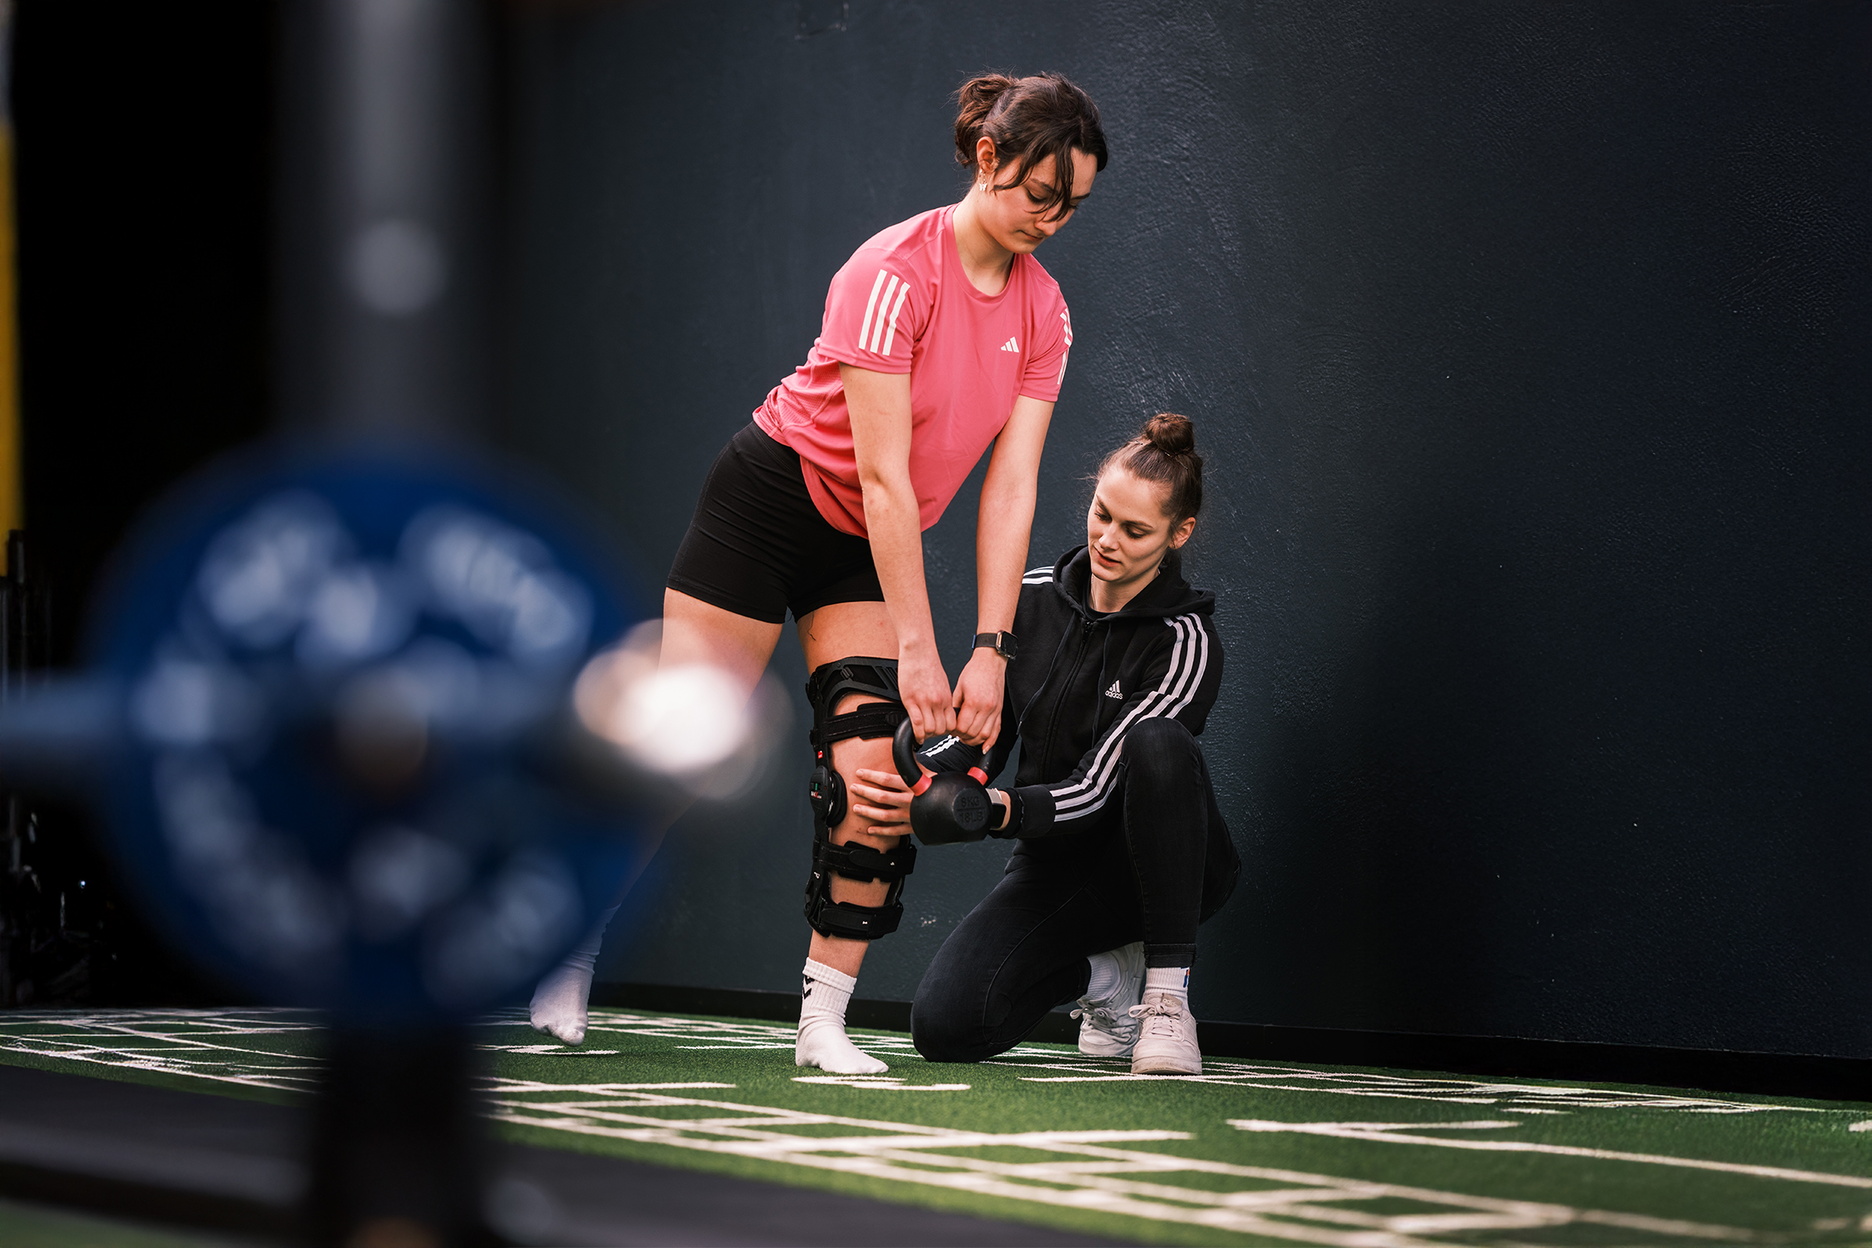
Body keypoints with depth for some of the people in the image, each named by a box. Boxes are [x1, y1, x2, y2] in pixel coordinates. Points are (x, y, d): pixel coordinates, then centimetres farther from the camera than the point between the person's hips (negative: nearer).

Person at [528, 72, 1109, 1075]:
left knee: (875, 771, -9)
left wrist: (991, 650, -15)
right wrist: (916, 649, -26)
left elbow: (1010, 485, -8)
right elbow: (883, 476, -26)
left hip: (868, 546, 6)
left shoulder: (1043, 312, -5)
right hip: (774, 497, -6)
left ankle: (823, 1023, -1)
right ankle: (569, 950, 15)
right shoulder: (894, 273, -25)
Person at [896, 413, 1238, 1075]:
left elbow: (1095, 790, -25)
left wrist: (991, 810, -42)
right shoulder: (1034, 597, -3)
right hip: (1055, 863, 4)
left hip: (1157, 863, -4)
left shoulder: (1186, 642, -18)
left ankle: (1166, 992, -26)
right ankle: (1106, 975, 10)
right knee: (944, 1024, -22)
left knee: (1158, 741, -38)